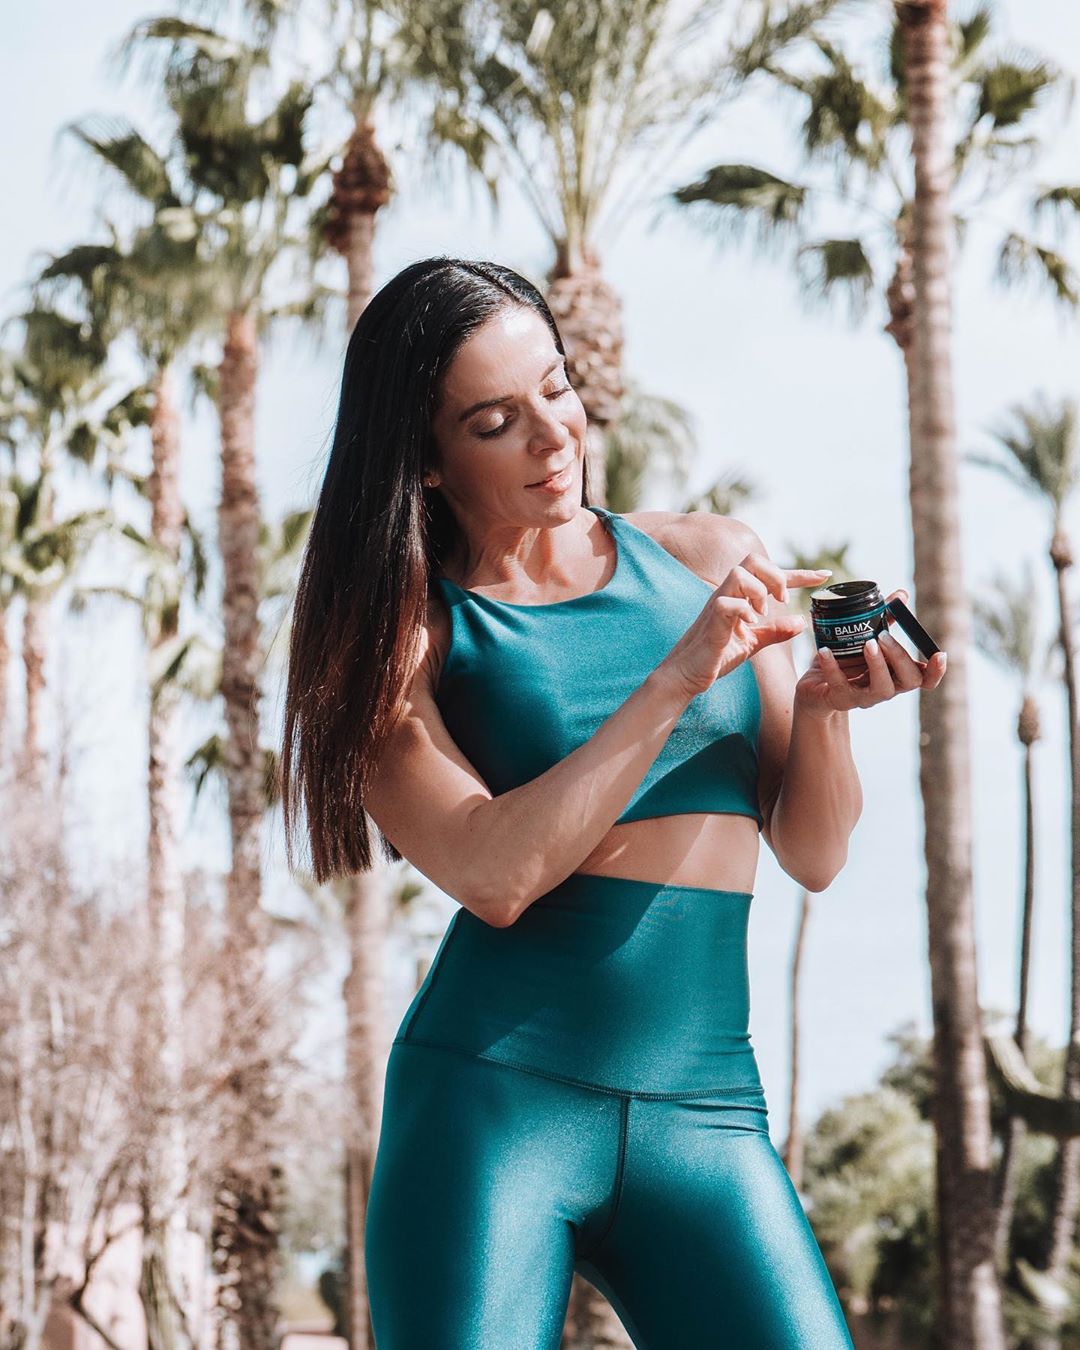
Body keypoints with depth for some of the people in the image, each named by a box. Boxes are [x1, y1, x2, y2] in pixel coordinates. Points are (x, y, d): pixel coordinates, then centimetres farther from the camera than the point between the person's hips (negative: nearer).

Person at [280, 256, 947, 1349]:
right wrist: (675, 681, -14)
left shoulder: (711, 560, 11)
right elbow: (494, 874, -14)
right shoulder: (403, 634, 2)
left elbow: (812, 856, 10)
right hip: (492, 1100, -2)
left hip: (708, 1116, 2)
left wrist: (824, 707, -9)